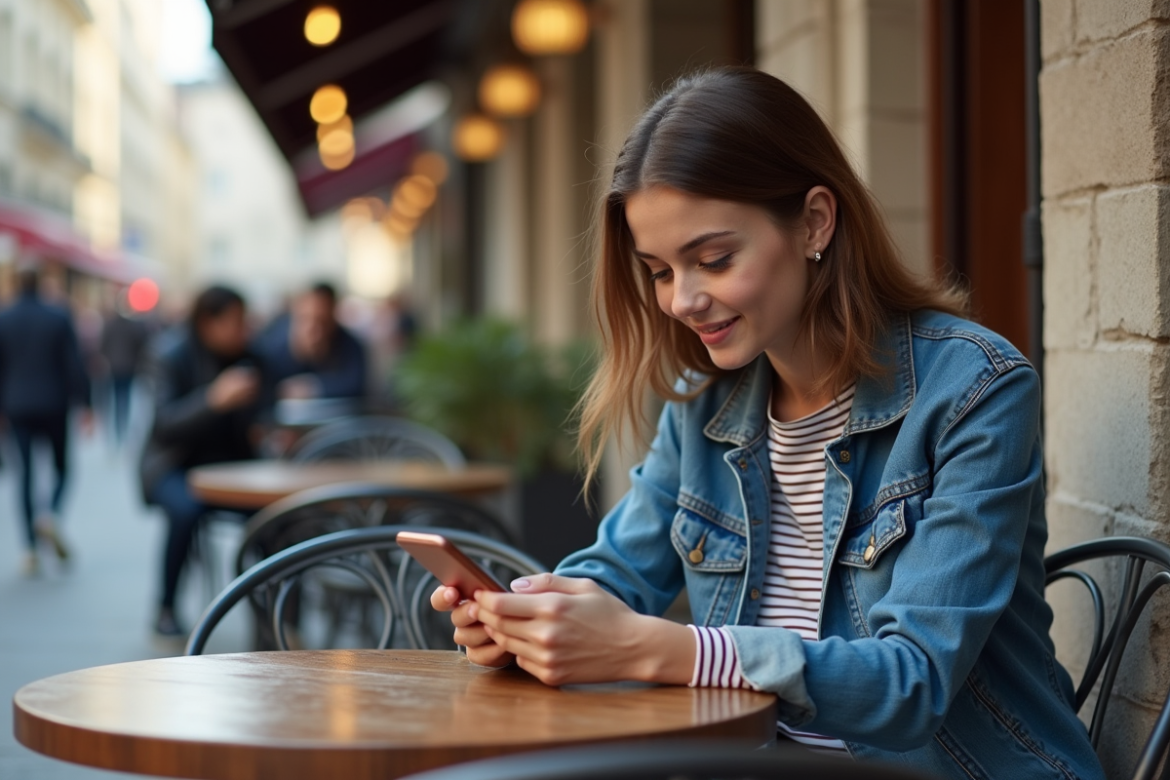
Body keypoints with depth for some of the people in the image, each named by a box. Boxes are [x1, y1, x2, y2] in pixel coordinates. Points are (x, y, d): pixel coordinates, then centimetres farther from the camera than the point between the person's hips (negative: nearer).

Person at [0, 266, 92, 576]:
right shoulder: (59, 317, -5)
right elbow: (74, 364, -7)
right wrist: (83, 403, -2)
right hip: (53, 405, -1)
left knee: (26, 471, 5)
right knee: (61, 466, 12)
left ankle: (31, 549, 1)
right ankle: (50, 514, -18)